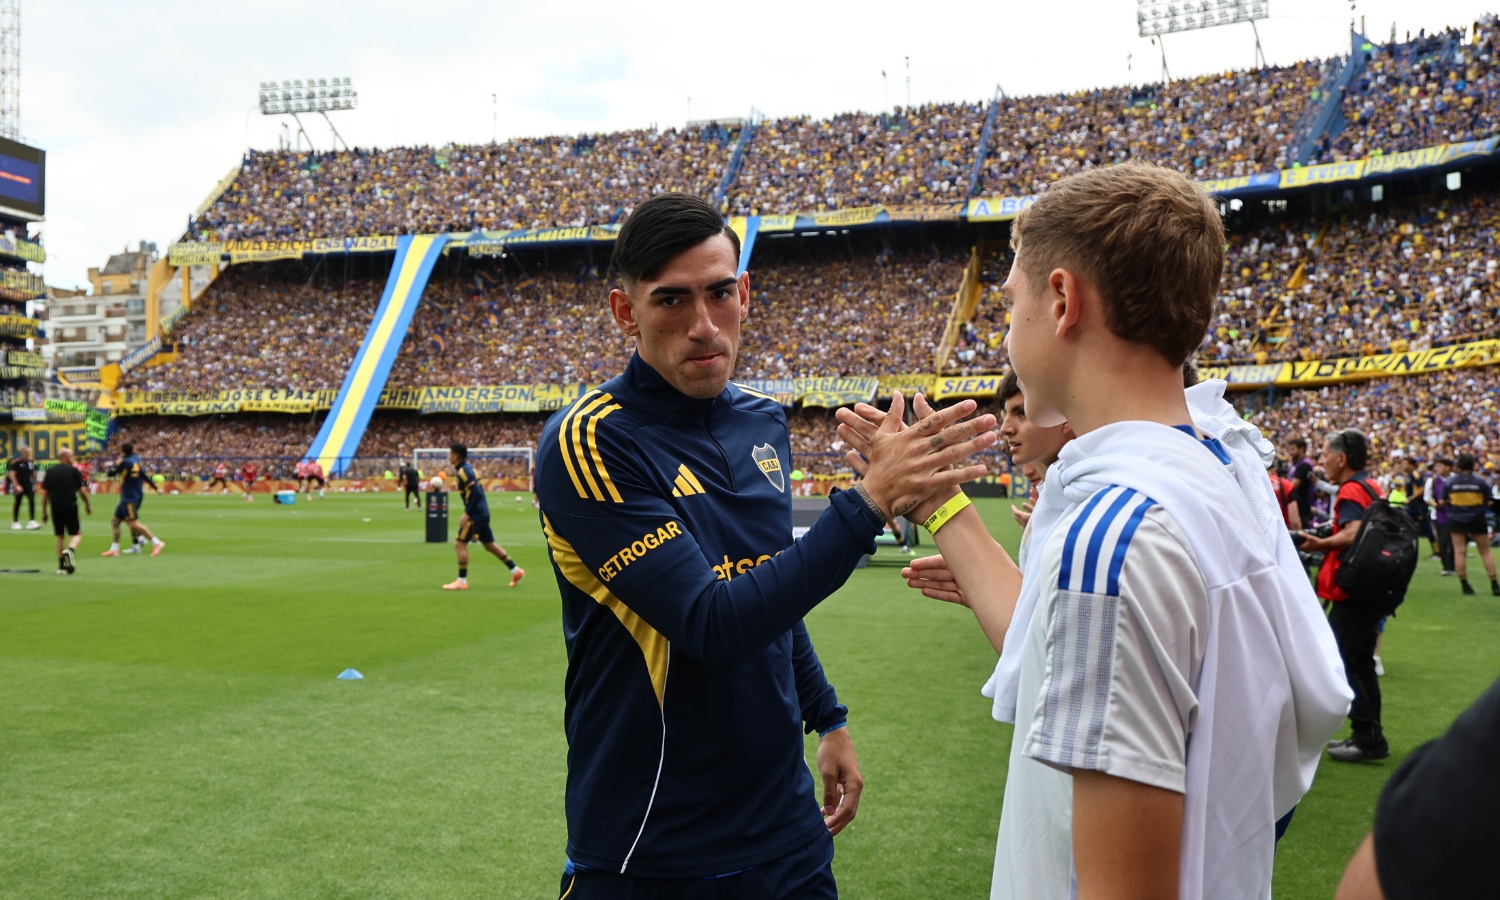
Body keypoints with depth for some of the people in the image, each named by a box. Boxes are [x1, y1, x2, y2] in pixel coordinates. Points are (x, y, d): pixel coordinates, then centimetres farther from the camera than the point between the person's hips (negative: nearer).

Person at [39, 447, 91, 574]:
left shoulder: (50, 472, 6)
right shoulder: (74, 471, -2)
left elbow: (45, 493, 5)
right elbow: (81, 491, 0)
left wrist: (44, 511, 10)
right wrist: (88, 504, 14)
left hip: (55, 507, 3)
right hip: (70, 506, -3)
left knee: (60, 536, 11)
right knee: (76, 534, 4)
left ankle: (61, 566, 11)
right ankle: (70, 550, -27)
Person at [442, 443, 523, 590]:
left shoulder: (463, 471, -16)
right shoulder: (467, 468, 13)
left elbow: (475, 493, -23)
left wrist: (467, 514, -22)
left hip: (476, 514, -10)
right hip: (482, 512, 10)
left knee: (460, 544, -6)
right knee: (489, 545, 16)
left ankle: (462, 581, -3)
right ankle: (516, 570, 20)